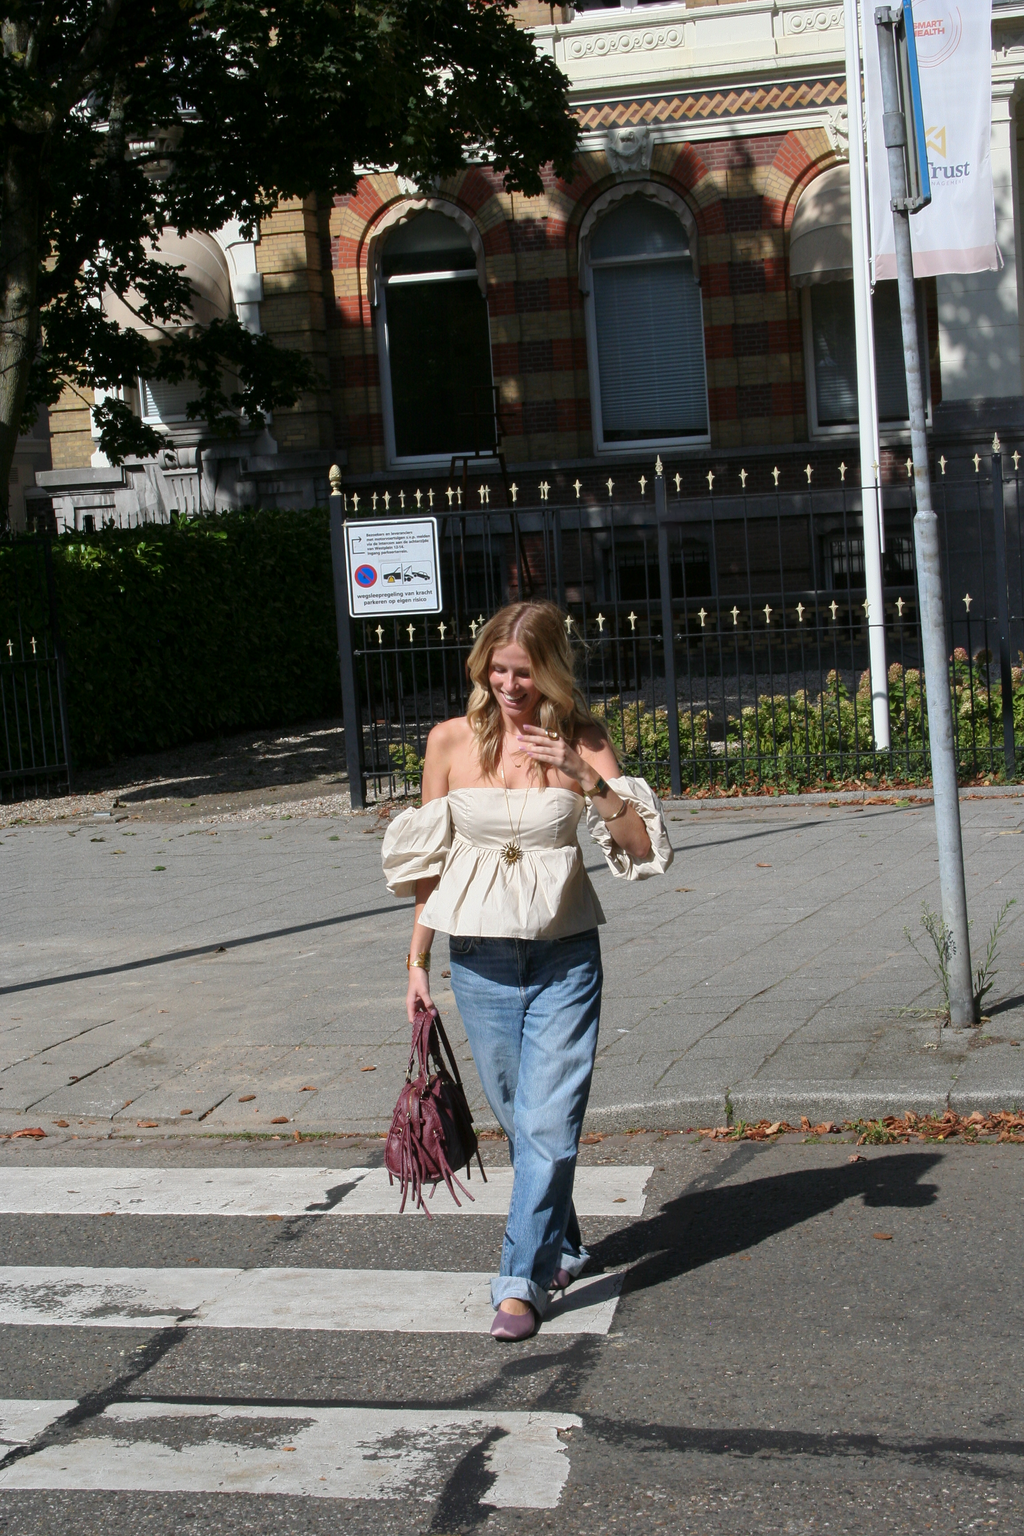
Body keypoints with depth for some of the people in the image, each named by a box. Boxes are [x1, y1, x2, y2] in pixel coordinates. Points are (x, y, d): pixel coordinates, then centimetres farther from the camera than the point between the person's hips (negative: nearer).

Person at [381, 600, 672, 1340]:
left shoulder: (581, 741, -3)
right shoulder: (452, 741, 0)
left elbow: (646, 849, -9)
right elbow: (427, 860, 8)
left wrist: (584, 778, -22)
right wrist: (417, 959, 8)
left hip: (564, 954, -2)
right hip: (481, 958, 2)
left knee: (549, 1120, -7)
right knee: (517, 1119, 13)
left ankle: (523, 1281, 0)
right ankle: (562, 1245, 35)